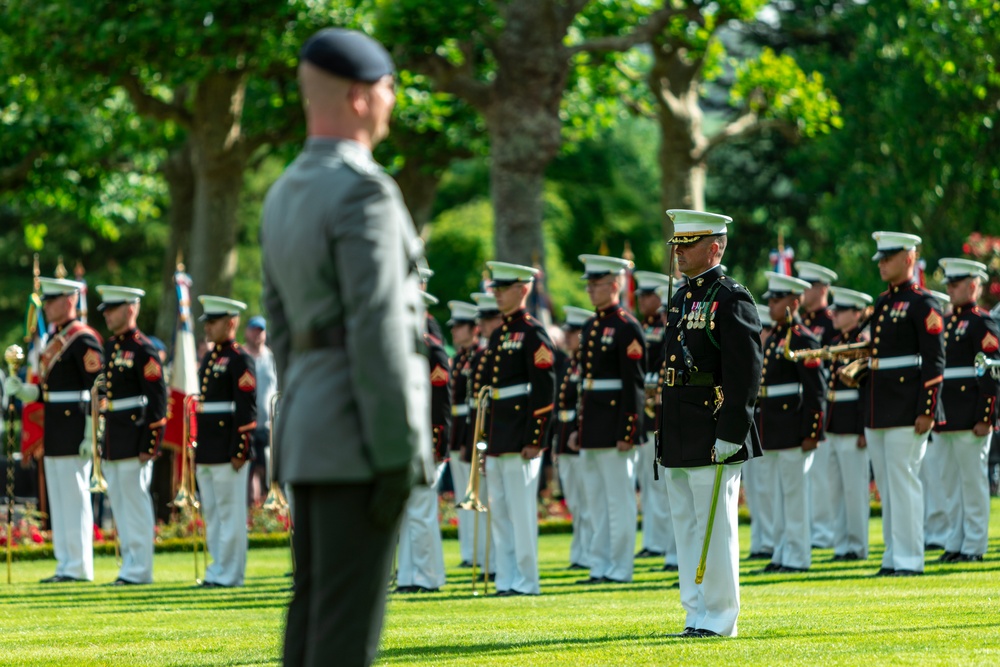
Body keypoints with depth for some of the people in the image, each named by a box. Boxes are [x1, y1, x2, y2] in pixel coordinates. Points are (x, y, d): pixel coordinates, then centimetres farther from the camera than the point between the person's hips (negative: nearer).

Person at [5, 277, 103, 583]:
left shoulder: (84, 339, -12)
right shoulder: (54, 340, 17)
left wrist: (91, 436, -19)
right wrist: (23, 391, 4)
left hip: (74, 434, -9)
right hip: (55, 435, 9)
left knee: (75, 499, -6)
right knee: (58, 502, 10)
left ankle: (79, 568, -2)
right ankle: (65, 566, 15)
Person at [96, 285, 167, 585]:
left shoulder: (143, 349, -10)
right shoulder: (109, 347, 14)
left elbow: (157, 399, -13)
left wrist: (149, 444, -17)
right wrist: (100, 442, 17)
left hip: (133, 438, -8)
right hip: (112, 442, 8)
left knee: (135, 502, -5)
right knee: (119, 504, 10)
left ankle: (139, 569, -1)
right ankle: (131, 564, 16)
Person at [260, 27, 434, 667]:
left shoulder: (286, 195, 16)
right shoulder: (364, 191, -15)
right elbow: (377, 331, -20)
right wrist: (398, 456, -20)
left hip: (312, 432, 9)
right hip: (361, 431, -9)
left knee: (318, 615, 10)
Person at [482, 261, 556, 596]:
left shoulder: (532, 333, -8)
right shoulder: (498, 335, 17)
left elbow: (545, 390, -13)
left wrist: (535, 439, -17)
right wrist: (487, 441, 17)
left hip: (520, 436, -9)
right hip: (497, 437, 9)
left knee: (521, 510, -6)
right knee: (499, 512, 9)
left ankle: (527, 581, -3)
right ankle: (507, 579, 13)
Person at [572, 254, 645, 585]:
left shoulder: (626, 328, -10)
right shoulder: (590, 327, 16)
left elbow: (633, 384, -14)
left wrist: (626, 433, -18)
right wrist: (579, 428, 16)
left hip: (614, 425, -9)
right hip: (592, 428, 9)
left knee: (619, 499, -3)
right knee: (596, 499, 11)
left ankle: (620, 569, 0)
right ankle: (601, 567, 15)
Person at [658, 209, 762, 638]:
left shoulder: (731, 299, -10)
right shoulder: (681, 299, 17)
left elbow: (745, 373, -16)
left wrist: (730, 433, -20)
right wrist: (663, 431, 19)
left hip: (712, 438, -9)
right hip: (679, 439, 9)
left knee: (715, 528, -5)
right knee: (686, 526, 11)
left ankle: (720, 619, 0)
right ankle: (697, 614, 17)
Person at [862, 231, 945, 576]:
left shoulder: (922, 304, -8)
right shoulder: (883, 303, 16)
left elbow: (934, 362, -12)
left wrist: (927, 411, -17)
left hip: (906, 410, -8)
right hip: (878, 412, 8)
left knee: (903, 480, -8)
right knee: (885, 484, 9)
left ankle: (909, 559, -5)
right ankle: (893, 556, 14)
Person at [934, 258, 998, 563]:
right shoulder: (946, 322, 16)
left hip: (969, 419, -8)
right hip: (945, 417, 8)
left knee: (972, 480, -3)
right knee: (948, 481, 11)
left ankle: (974, 545, 2)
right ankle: (956, 543, 17)